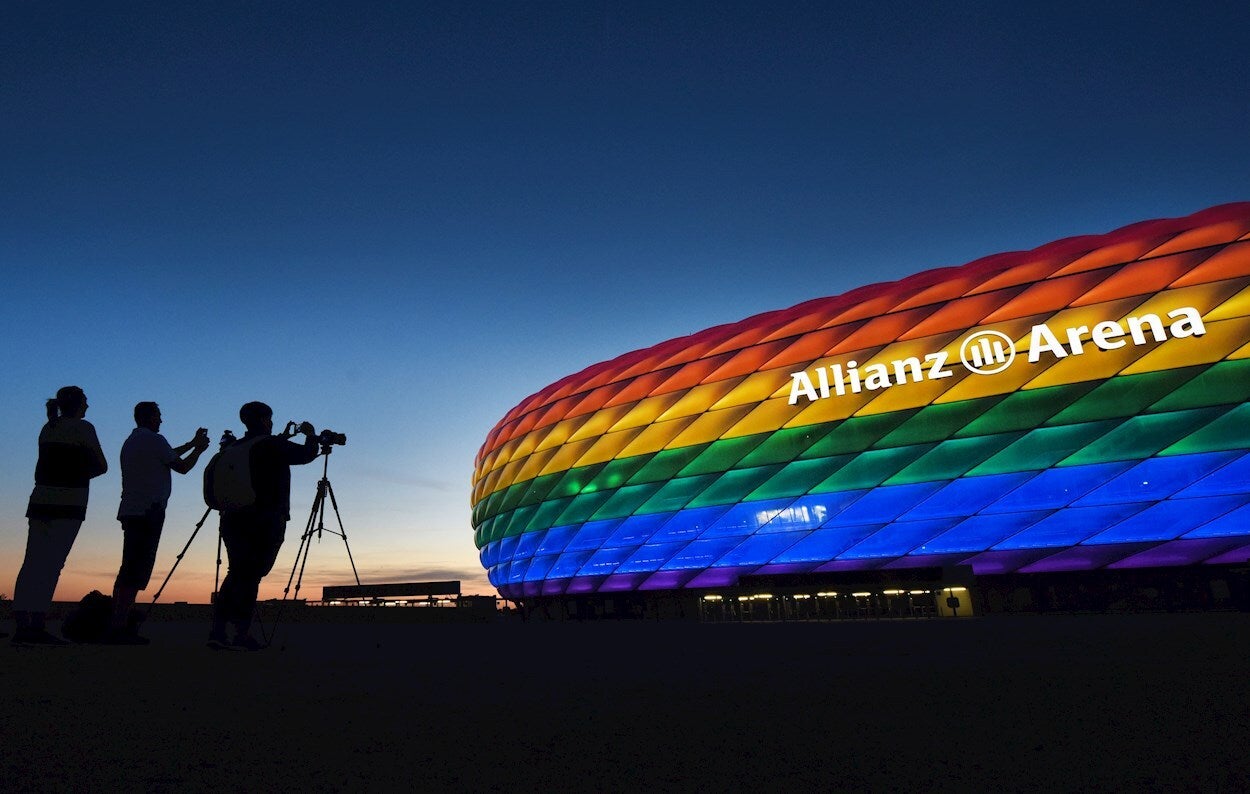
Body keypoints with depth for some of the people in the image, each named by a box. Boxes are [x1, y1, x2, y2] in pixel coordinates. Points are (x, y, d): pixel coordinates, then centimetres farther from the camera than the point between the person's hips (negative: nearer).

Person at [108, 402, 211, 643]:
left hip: (129, 512, 9)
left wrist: (192, 443, 35)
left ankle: (115, 624, 12)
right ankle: (120, 627, -13)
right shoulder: (153, 440, -8)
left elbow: (166, 456, 29)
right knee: (137, 571, -10)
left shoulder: (130, 442, 19)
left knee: (128, 569, 11)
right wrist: (198, 449, 12)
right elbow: (182, 467, -4)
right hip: (148, 512, -9)